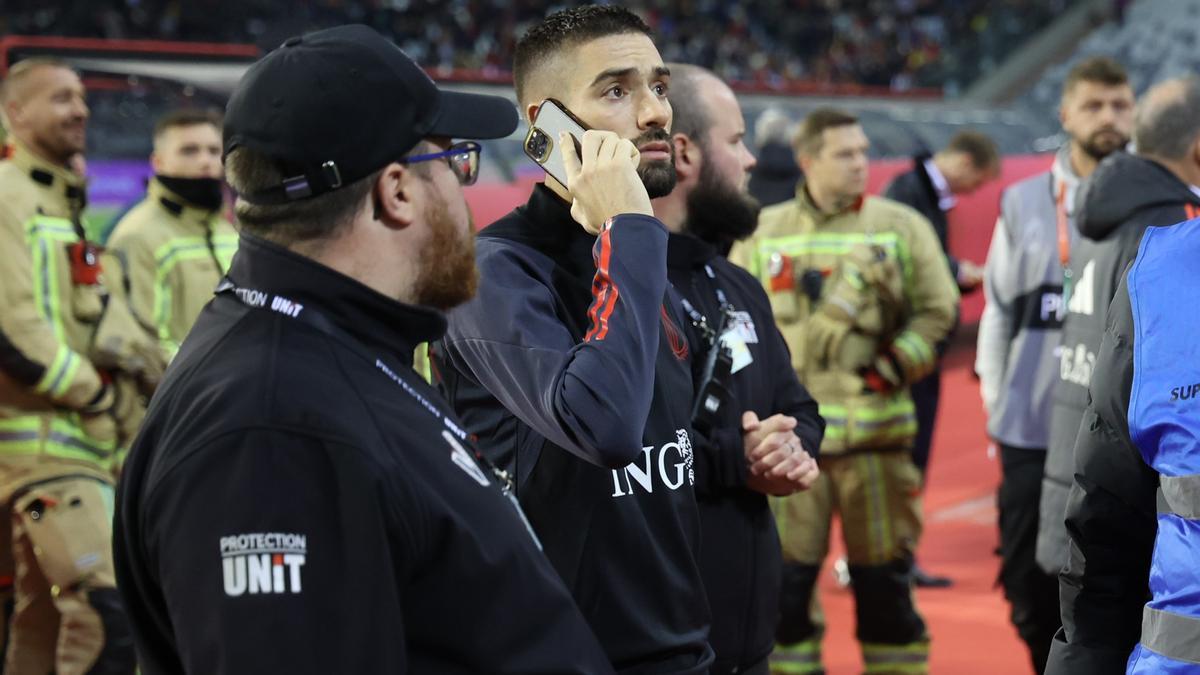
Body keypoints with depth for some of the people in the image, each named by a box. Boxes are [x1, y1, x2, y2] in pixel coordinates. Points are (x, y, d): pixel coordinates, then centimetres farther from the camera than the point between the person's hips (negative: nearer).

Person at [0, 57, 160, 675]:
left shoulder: (66, 204, 21)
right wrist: (99, 396, -12)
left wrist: (139, 367, 3)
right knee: (106, 611, -19)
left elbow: (111, 319, 23)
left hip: (90, 439, 10)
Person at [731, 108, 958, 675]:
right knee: (784, 569, 3)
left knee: (883, 570, 4)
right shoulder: (763, 233, 9)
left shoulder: (901, 227, 4)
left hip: (875, 432, -1)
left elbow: (937, 311, 4)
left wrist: (894, 367, -8)